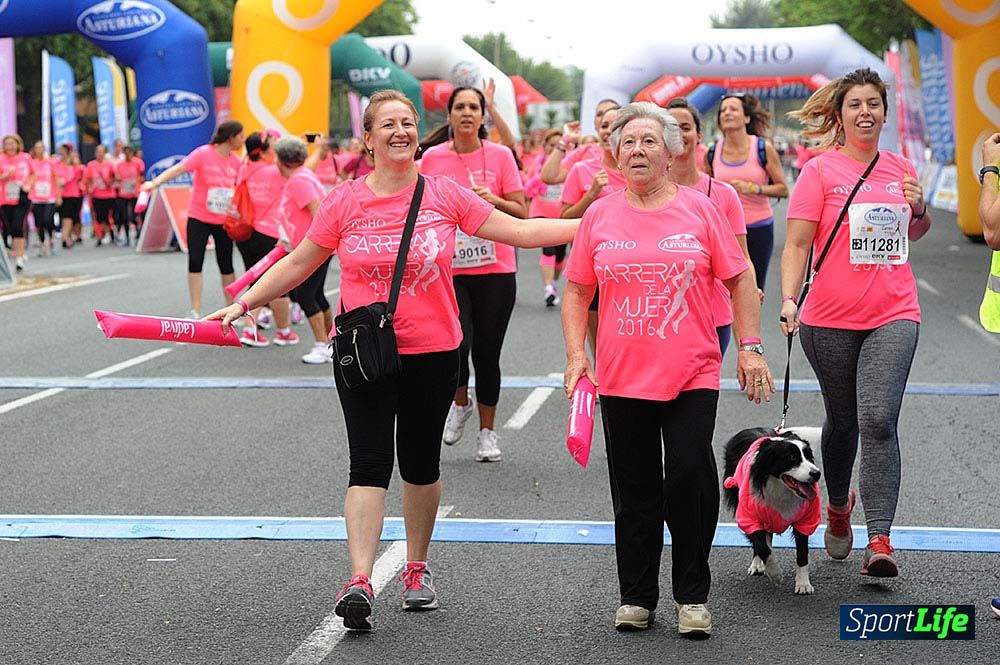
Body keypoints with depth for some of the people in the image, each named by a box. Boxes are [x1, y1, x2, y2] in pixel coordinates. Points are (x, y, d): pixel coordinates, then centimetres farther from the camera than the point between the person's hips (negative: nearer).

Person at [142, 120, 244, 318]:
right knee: (195, 262, -5)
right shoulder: (203, 154, -14)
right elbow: (178, 169, -23)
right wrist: (155, 182, -36)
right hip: (199, 218, -4)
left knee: (226, 266, 9)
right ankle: (195, 311, 2)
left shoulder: (235, 161, 1)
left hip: (224, 221, 4)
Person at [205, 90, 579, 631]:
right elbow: (298, 264, 7)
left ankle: (416, 569, 29)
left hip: (432, 351, 1)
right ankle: (360, 581, -17)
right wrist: (243, 303, 1)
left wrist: (593, 223, -1)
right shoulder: (344, 202, -2)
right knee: (369, 465, -11)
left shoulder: (445, 195, -1)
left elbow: (521, 230, 3)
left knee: (421, 464, 12)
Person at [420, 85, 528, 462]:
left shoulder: (500, 156, 1)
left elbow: (522, 213, 2)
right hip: (448, 269, 0)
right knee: (457, 343, -17)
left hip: (495, 270, 0)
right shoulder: (432, 157, 2)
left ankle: (488, 432, 20)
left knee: (487, 354, 4)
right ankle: (460, 404, 15)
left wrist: (494, 200, -16)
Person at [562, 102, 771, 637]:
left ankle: (692, 597, 9)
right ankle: (636, 598, 21)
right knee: (635, 491, 8)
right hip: (622, 377, 2)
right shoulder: (599, 216, 5)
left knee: (689, 481, -7)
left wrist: (750, 347, 0)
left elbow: (740, 280, 6)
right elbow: (577, 291, 10)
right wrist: (576, 354, -1)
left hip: (692, 376, -2)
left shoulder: (698, 209, 1)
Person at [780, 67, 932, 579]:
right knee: (843, 420, 13)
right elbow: (796, 244, -7)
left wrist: (919, 208, 4)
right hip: (830, 320, -1)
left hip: (893, 316, 1)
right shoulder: (820, 171, -3)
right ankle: (839, 506, 40)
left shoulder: (901, 168, 10)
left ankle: (880, 541, -14)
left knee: (878, 422, -13)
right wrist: (789, 300, -21)